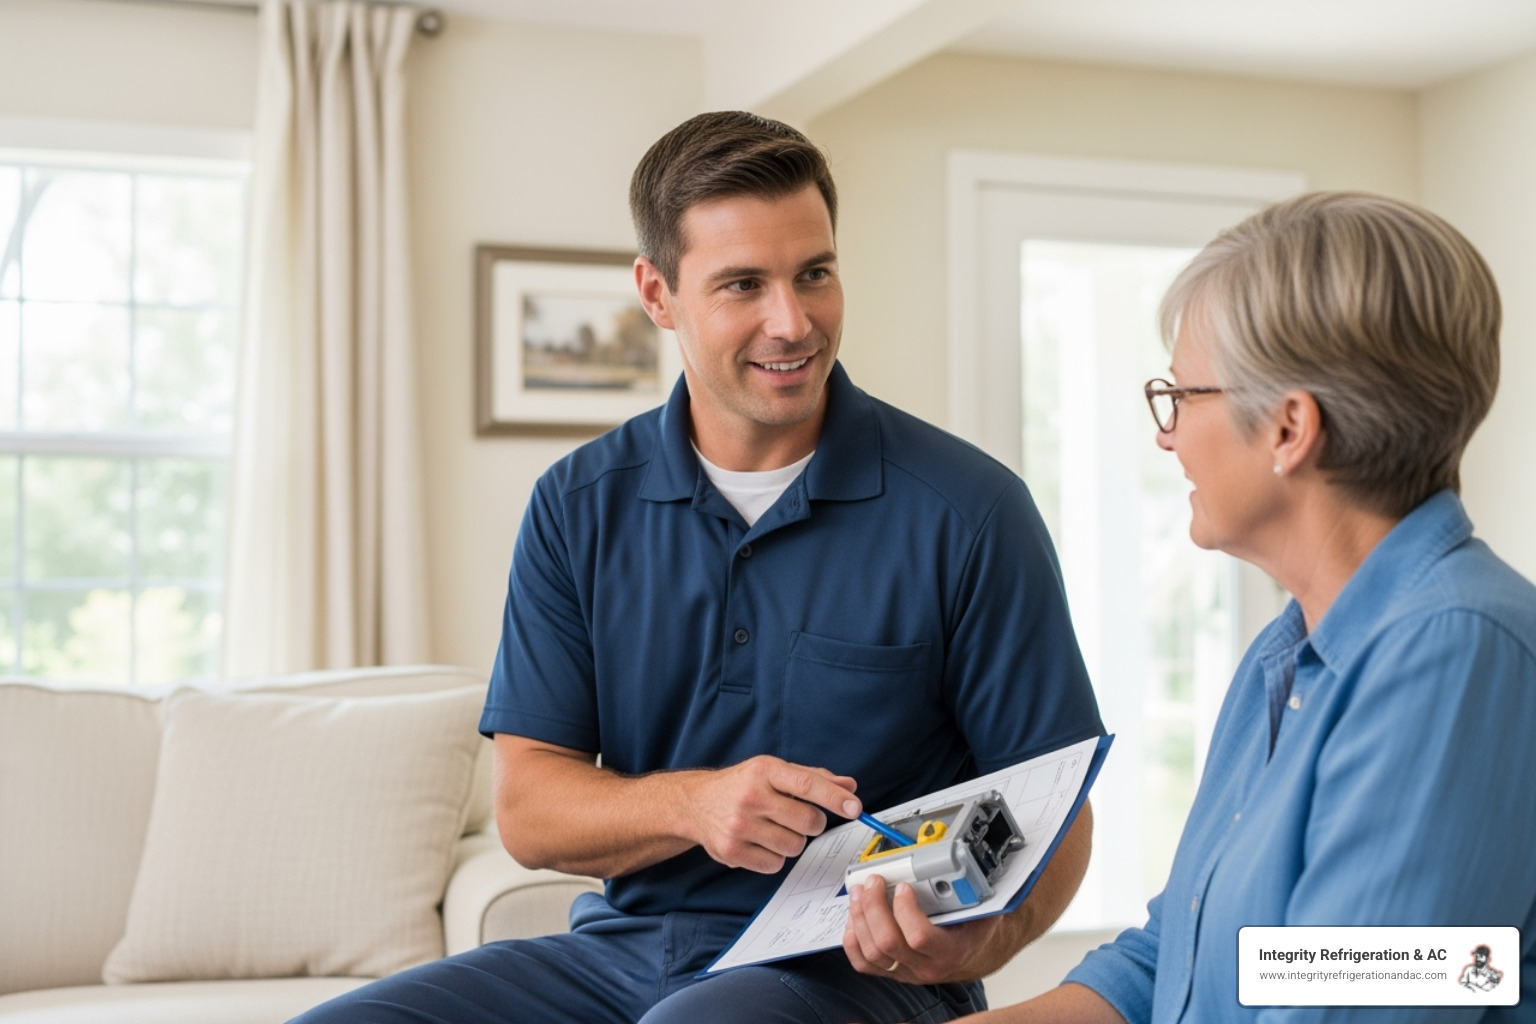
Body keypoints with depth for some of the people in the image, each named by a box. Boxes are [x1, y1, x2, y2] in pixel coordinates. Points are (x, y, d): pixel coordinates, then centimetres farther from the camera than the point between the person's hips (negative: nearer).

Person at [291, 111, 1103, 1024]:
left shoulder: (968, 511, -6)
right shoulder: (577, 506, 4)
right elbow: (527, 807, 2)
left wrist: (976, 938, -25)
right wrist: (693, 803, -18)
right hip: (626, 944, 4)